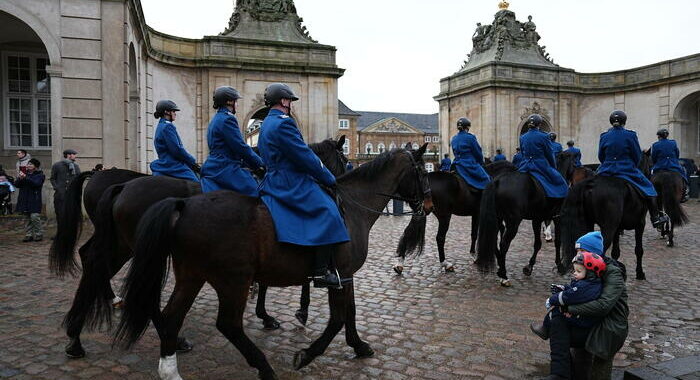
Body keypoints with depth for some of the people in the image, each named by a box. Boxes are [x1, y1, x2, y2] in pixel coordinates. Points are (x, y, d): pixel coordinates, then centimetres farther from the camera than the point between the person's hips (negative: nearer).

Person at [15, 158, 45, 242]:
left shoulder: (39, 175, 0)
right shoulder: (25, 173, 15)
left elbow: (36, 183, -18)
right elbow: (16, 184, 9)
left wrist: (25, 178, -25)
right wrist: (19, 179, -11)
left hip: (34, 200, -5)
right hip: (25, 200, 5)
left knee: (34, 217, -12)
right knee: (28, 218, 9)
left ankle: (38, 235, 0)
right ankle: (29, 235, 13)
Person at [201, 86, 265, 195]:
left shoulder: (215, 119, 20)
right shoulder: (227, 119, -11)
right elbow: (241, 147, -15)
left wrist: (255, 165, 15)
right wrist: (260, 164, -3)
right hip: (226, 171, -10)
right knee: (255, 192, -8)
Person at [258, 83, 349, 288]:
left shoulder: (267, 124, 19)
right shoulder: (283, 123, -14)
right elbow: (306, 157, -16)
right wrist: (329, 179, -5)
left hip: (274, 180, 11)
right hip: (291, 184, -11)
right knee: (328, 212, -19)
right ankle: (322, 270, -21)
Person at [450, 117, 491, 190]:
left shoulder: (454, 139, 8)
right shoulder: (470, 137, -12)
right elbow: (478, 153, -5)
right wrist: (481, 163, 13)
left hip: (457, 166, 7)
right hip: (471, 165, -7)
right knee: (486, 180, 4)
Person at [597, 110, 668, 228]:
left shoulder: (604, 136, 1)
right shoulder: (630, 135, -6)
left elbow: (600, 156, 6)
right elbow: (637, 156, 0)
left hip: (607, 170, 2)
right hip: (628, 171, -2)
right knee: (648, 187, 13)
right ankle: (655, 218, 11)